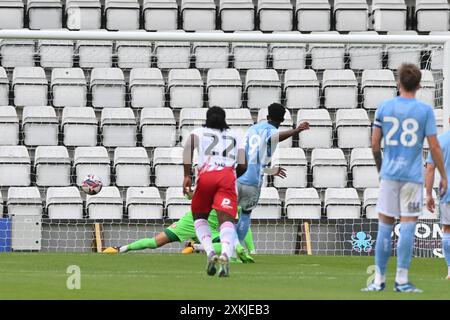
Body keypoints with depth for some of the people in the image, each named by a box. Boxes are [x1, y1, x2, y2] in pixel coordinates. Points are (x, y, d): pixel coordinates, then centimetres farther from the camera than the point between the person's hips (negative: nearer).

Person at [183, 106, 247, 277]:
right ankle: (225, 255, -40)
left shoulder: (199, 132, 23)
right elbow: (243, 166, 18)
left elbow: (189, 145, 0)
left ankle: (210, 252, -5)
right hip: (228, 176, 0)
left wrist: (187, 176, -5)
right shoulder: (234, 136, 29)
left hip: (206, 175, 0)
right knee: (226, 219, -11)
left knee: (199, 216, 20)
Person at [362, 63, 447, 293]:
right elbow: (434, 147, -4)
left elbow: (375, 144, 6)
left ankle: (379, 280, 5)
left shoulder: (384, 108, 4)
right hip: (413, 176, -2)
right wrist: (443, 176, 6)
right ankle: (401, 280, -5)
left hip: (389, 173, 2)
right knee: (408, 227, -2)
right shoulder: (425, 110, -2)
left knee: (385, 226, 5)